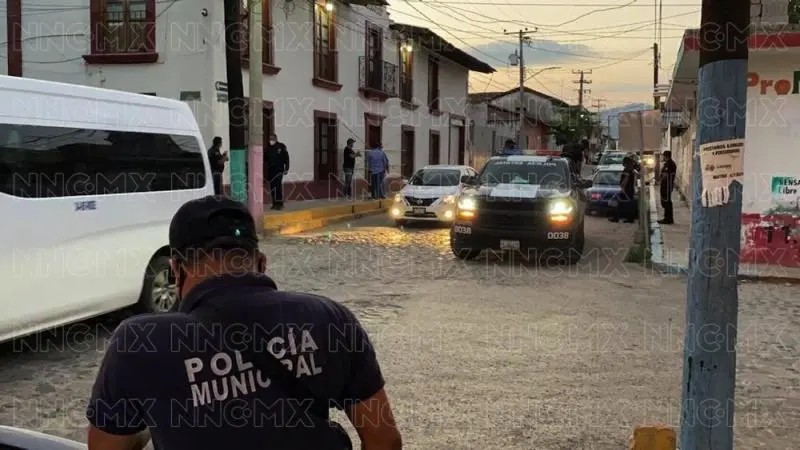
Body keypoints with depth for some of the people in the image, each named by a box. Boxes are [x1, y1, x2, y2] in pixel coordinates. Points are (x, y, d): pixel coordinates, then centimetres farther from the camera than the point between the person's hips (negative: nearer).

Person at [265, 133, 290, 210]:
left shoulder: (281, 147, -4)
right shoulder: (268, 148, 9)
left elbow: (286, 158, -3)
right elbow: (265, 158, 17)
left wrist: (286, 168, -7)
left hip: (279, 170, -5)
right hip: (270, 170, 5)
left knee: (278, 187, -10)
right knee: (272, 187, 7)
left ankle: (280, 204, -7)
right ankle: (274, 203, 14)